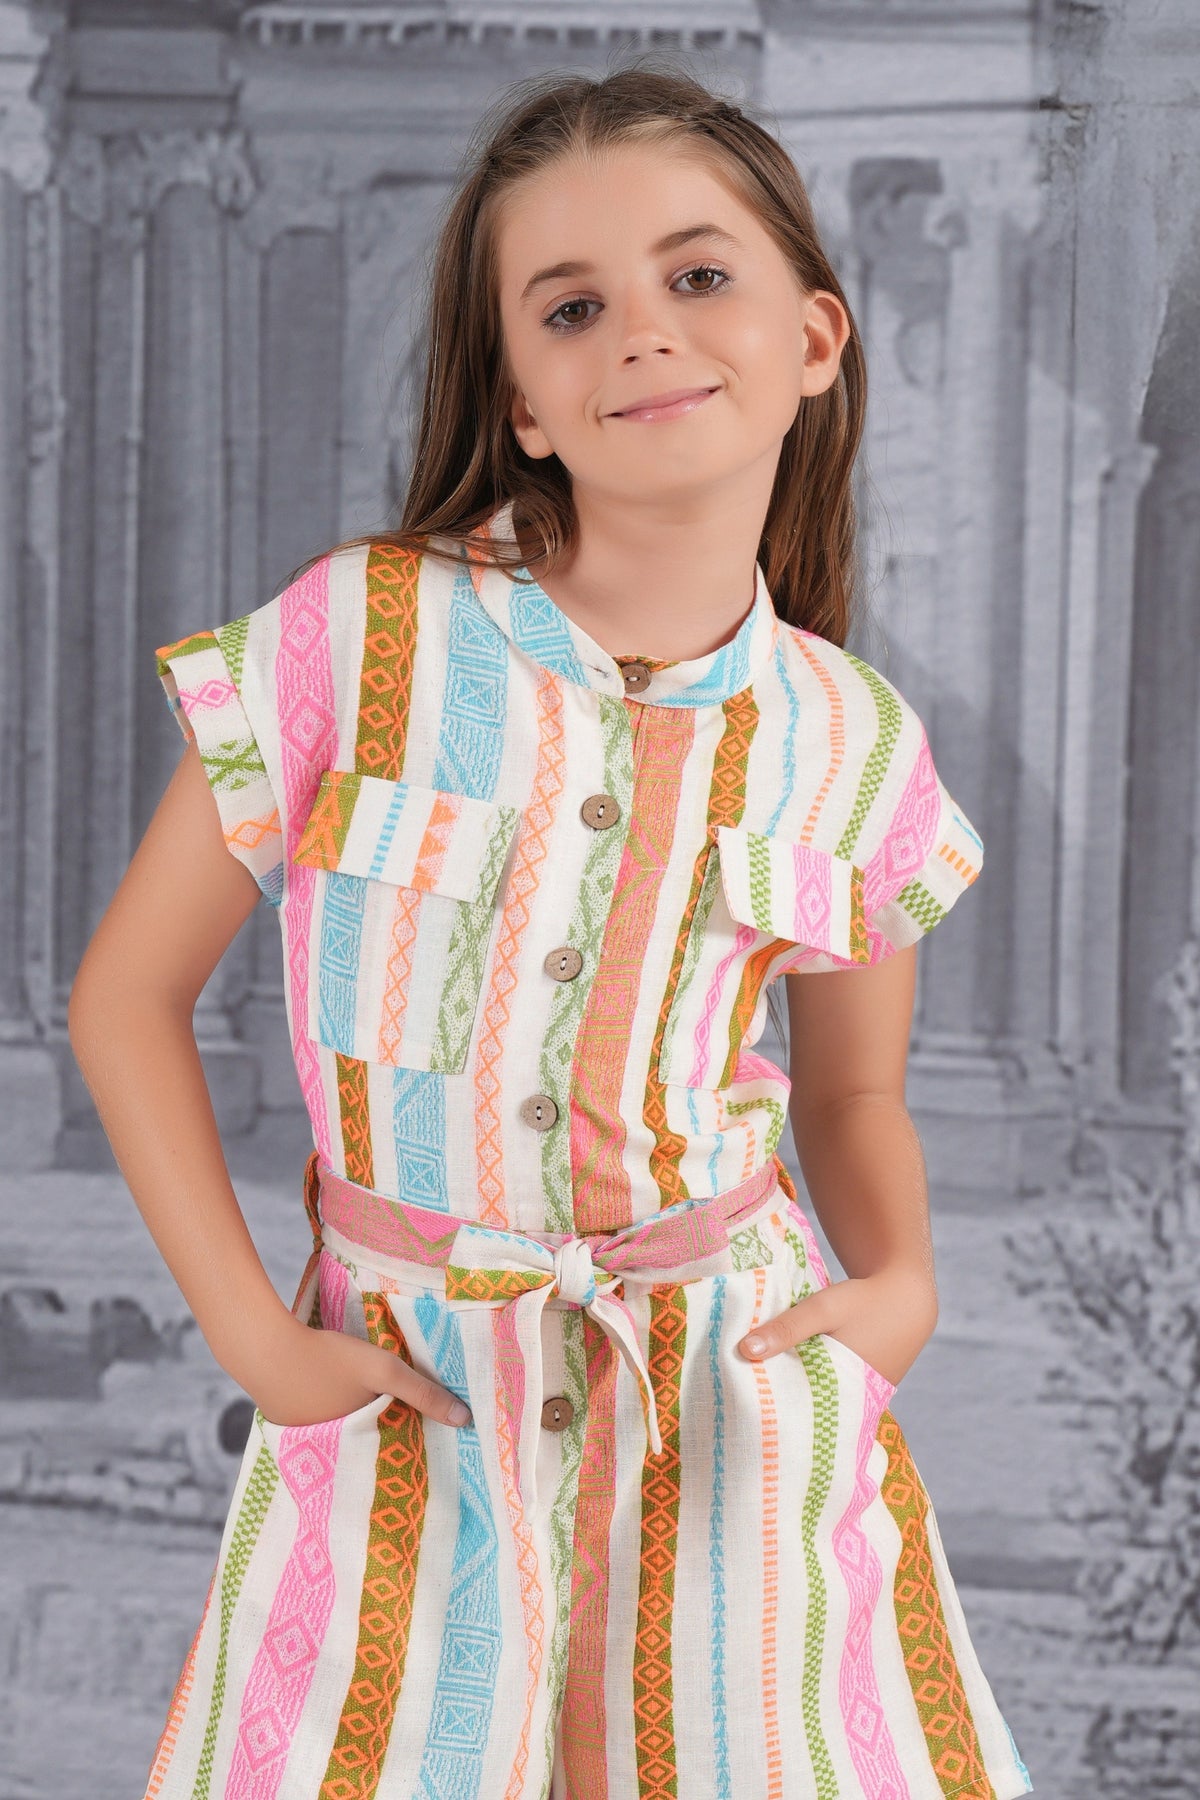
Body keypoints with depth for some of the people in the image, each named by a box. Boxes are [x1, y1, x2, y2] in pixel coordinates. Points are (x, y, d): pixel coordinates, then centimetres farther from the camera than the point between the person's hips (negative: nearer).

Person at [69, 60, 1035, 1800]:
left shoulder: (850, 745, -2)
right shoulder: (360, 637, -11)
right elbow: (129, 998, -3)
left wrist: (900, 1281, -6)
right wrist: (251, 1333, -8)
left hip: (738, 1380, 2)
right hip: (412, 1394, -1)